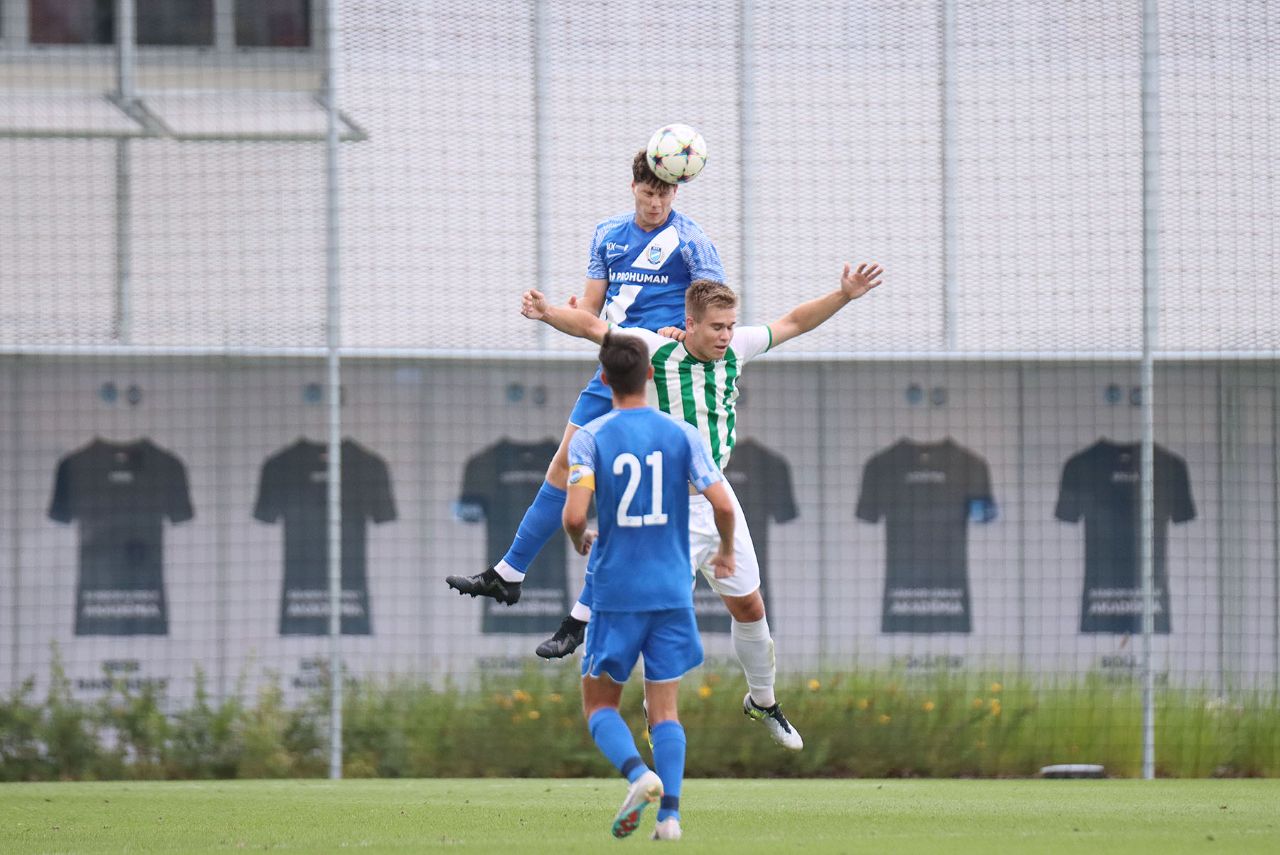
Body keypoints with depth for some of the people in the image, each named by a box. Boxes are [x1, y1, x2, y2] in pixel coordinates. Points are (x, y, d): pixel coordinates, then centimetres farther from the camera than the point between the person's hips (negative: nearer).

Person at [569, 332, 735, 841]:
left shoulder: (589, 438, -6)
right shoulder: (681, 435, 0)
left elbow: (574, 516, -15)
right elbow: (721, 503, -7)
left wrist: (580, 544, 9)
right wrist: (726, 551, 13)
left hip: (615, 593, -2)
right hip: (671, 591, 2)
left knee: (598, 703, 10)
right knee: (664, 708, 8)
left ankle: (638, 773, -17)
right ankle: (669, 813, -4)